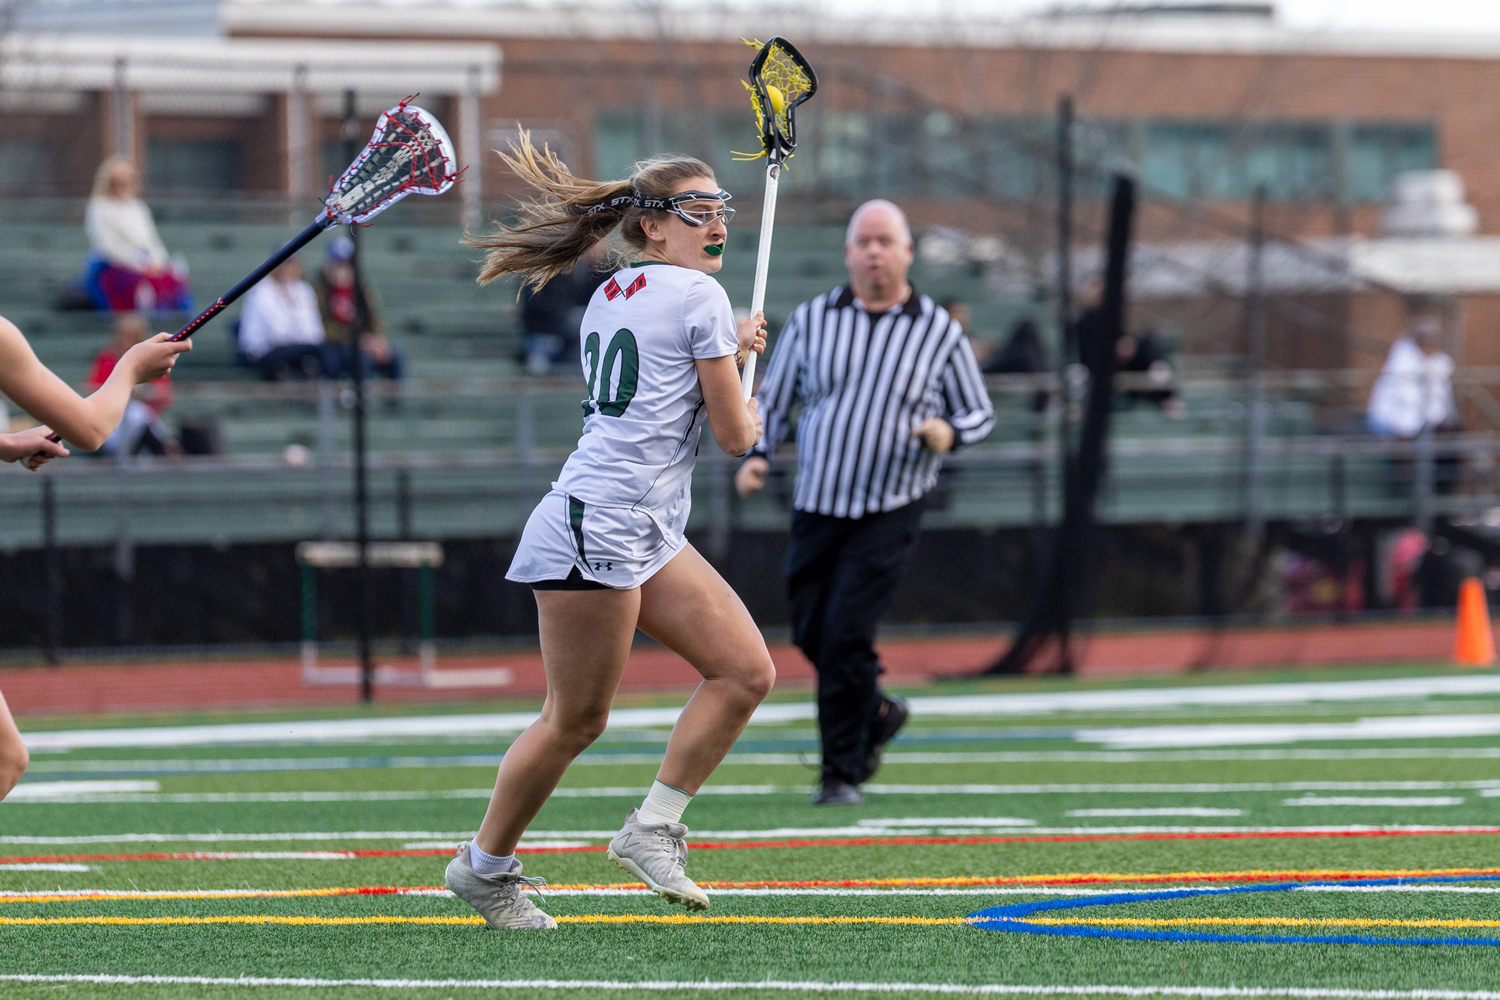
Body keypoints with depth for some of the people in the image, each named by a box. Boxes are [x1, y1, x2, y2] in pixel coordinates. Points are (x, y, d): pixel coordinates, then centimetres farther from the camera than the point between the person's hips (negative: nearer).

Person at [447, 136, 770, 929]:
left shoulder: (610, 297, 16)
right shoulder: (698, 295, -9)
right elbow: (733, 434, -6)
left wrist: (728, 359, 20)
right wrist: (749, 414, 17)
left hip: (649, 536, 10)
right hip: (597, 528, -10)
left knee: (746, 671, 4)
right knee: (577, 720, -2)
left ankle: (653, 827, 5)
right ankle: (484, 866, 11)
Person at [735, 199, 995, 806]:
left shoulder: (939, 332, 2)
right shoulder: (812, 321, 6)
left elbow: (980, 413, 10)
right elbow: (774, 399, 12)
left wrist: (949, 431, -13)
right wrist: (755, 454, -6)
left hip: (889, 512, -3)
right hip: (816, 506, 3)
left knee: (846, 633, -13)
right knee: (811, 635, 7)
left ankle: (843, 773, -3)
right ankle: (876, 713, 35)